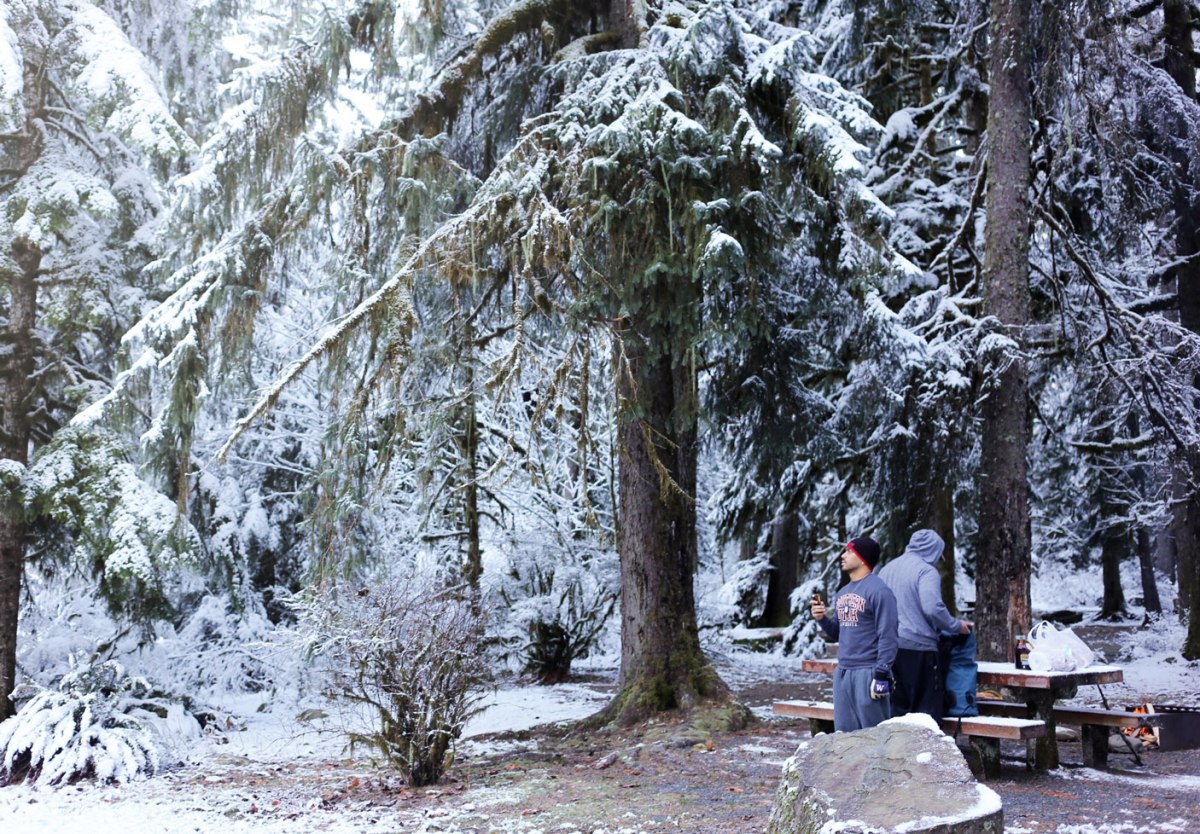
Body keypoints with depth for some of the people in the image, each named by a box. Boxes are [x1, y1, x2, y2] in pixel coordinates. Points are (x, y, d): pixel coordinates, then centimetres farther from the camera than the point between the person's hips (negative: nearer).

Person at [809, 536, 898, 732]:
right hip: (842, 673, 8)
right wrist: (822, 619, 2)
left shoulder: (878, 591, -11)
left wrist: (881, 675, -19)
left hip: (868, 673, -8)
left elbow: (887, 637, -15)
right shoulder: (842, 593, 15)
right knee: (844, 733, 13)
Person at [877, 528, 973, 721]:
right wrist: (957, 626, -7)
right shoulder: (926, 571, -8)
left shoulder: (886, 569, 15)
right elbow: (933, 608, -20)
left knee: (896, 707, 14)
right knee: (927, 710, 1)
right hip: (917, 648, -7)